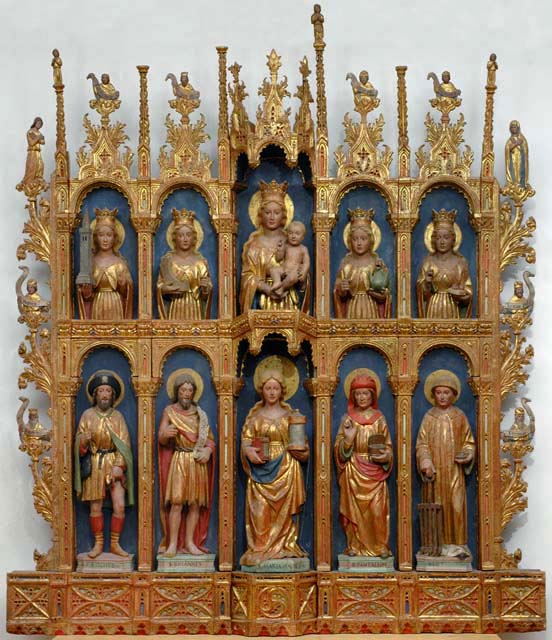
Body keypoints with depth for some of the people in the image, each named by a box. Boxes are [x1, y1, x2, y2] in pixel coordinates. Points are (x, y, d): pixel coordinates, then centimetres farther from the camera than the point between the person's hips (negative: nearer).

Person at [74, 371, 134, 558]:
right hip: (94, 465, -1)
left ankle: (115, 544, 5)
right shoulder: (87, 415, 2)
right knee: (96, 507, 0)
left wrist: (119, 465, -13)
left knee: (119, 506, -6)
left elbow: (124, 444, 0)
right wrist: (84, 440, -22)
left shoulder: (118, 416, 5)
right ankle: (98, 544, 11)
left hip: (115, 465, 1)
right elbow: (79, 445, 2)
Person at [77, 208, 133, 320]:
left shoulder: (120, 262, 3)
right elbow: (86, 294, 6)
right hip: (97, 310, 0)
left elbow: (126, 294, 5)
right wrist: (86, 291, -14)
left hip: (116, 310, 0)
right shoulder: (91, 261, 4)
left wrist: (123, 285, -14)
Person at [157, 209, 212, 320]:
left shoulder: (200, 260, 3)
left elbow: (208, 289, 5)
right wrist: (166, 289, -14)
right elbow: (159, 287, 6)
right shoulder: (167, 260, 3)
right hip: (176, 309, 0)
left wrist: (205, 287, -15)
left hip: (194, 309, 0)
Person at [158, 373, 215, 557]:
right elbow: (161, 440, -2)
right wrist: (166, 434, -26)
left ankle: (190, 542, 6)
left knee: (195, 504, 0)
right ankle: (173, 543, -10)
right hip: (179, 461, -3)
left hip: (198, 462, 3)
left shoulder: (200, 414, 12)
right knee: (176, 503, -12)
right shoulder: (169, 412, 4)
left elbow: (210, 438, 13)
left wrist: (208, 450, -8)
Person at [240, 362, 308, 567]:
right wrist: (249, 451, -19)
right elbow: (246, 440, 2)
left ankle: (285, 546, 3)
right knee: (261, 510, -7)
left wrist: (298, 448, -8)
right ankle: (261, 548, -6)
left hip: (286, 470, 1)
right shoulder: (255, 415, 8)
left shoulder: (289, 415, 11)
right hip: (262, 469, -1)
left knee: (285, 509, -1)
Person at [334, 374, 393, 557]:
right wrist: (348, 438, -17)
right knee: (354, 509, -1)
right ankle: (355, 546, 6)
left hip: (375, 471, 0)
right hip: (353, 473, 0)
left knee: (377, 509, -5)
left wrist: (385, 456, -13)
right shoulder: (348, 419, 5)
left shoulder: (379, 419, 5)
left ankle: (380, 546, 1)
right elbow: (339, 449, 2)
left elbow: (388, 447, 8)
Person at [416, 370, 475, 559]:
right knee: (437, 506, -1)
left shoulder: (460, 416, 6)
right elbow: (422, 443, 2)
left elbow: (468, 441, 10)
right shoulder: (429, 417, 5)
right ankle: (438, 545, 3)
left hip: (454, 470, 0)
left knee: (456, 505, -4)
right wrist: (426, 463, -13)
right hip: (435, 470, 0)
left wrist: (466, 455, -10)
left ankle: (457, 544, 0)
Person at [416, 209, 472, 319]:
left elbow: (467, 295, 2)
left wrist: (458, 294, -18)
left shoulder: (460, 262, 1)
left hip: (452, 312, -1)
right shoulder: (428, 261, 3)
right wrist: (427, 283, -14)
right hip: (433, 311, 1)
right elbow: (422, 294, 4)